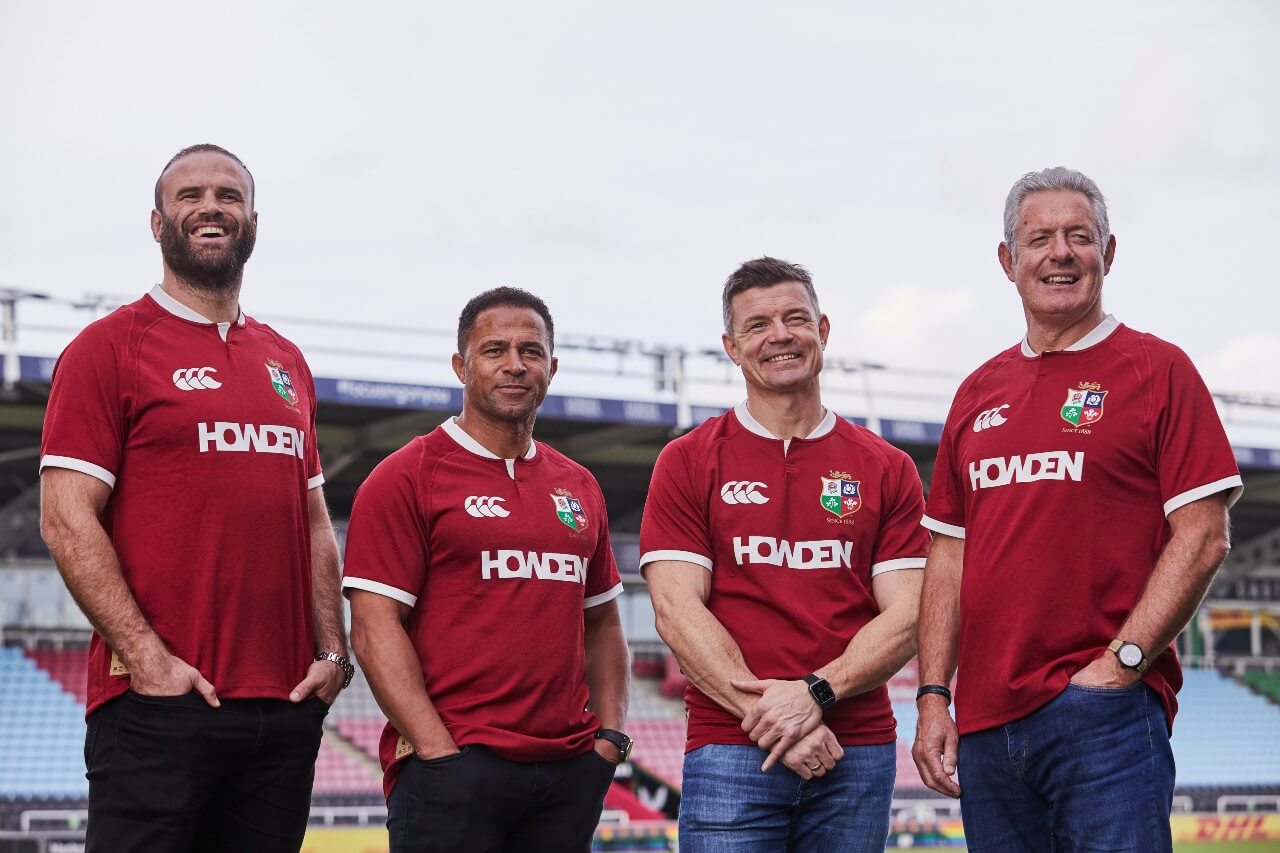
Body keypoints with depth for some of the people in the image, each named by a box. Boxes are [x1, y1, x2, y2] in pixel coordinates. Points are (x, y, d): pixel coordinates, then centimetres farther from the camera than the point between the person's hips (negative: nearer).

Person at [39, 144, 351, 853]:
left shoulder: (285, 363, 18)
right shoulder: (111, 347, -1)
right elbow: (66, 520, -8)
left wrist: (332, 653, 8)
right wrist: (148, 658, -15)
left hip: (285, 711, 6)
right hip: (158, 707, -6)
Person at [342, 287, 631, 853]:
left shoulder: (578, 488, 16)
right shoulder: (407, 477, -2)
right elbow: (375, 631, -8)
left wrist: (610, 732, 8)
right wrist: (440, 753, -15)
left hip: (571, 773, 5)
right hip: (451, 766, -5)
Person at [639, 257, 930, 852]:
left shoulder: (887, 469, 10)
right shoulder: (688, 463, 6)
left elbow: (906, 619, 3)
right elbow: (677, 613, -3)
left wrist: (816, 694, -13)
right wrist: (769, 715, -13)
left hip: (859, 753, 2)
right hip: (730, 752, -2)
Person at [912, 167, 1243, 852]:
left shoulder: (1157, 370, 1)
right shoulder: (978, 393, 16)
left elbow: (1202, 538, -5)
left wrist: (1122, 662, -13)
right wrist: (933, 697, 8)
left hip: (1107, 716, -5)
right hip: (985, 721, 5)